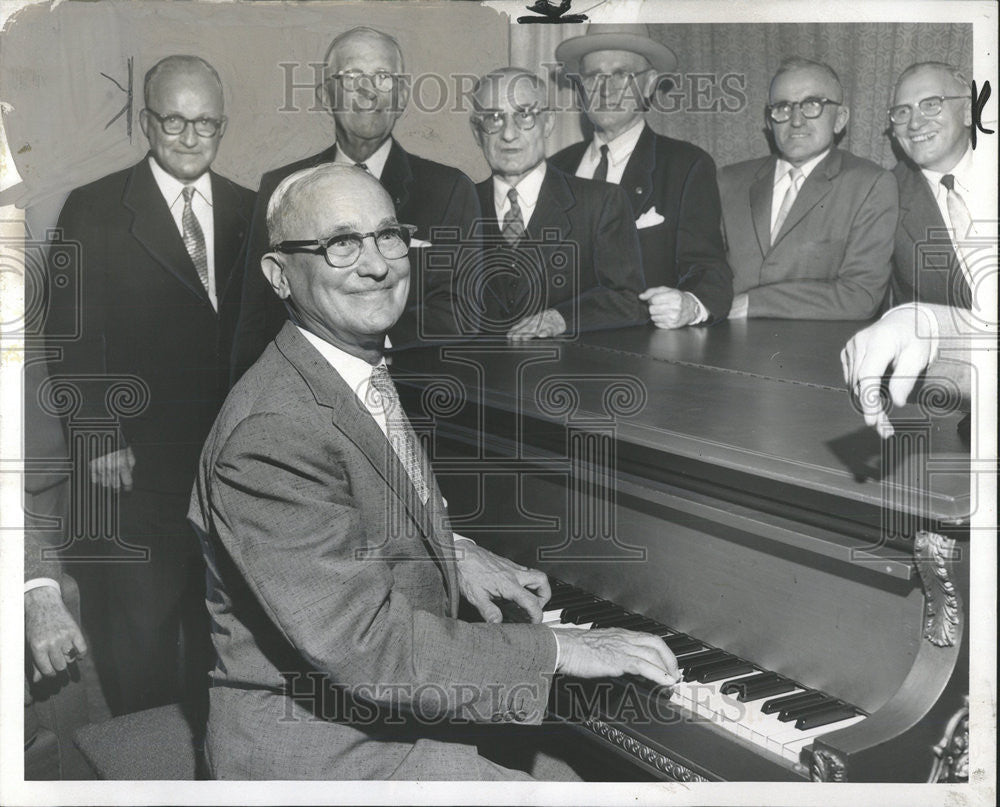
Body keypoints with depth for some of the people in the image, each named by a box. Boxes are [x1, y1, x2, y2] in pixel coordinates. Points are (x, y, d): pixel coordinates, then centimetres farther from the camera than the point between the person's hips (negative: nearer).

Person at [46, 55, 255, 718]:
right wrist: (101, 437, -11)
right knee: (143, 619, 7)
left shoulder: (248, 211, 7)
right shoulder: (94, 210, -3)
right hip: (139, 463, -3)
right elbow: (75, 335, -5)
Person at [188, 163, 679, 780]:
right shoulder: (269, 434, -27)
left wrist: (453, 552, 6)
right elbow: (365, 647, -30)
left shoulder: (366, 369, 4)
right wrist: (557, 649, -24)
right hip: (327, 748, -9)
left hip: (399, 702, 9)